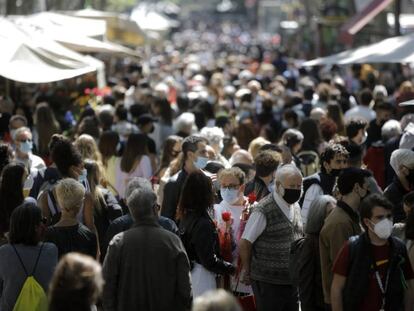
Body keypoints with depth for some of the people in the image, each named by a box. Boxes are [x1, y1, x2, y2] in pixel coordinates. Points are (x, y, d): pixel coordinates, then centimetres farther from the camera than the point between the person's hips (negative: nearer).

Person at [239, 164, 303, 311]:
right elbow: (244, 243, -10)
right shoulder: (264, 210, -14)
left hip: (292, 281, 7)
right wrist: (247, 271, 0)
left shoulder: (296, 207, 10)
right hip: (269, 283, -7)